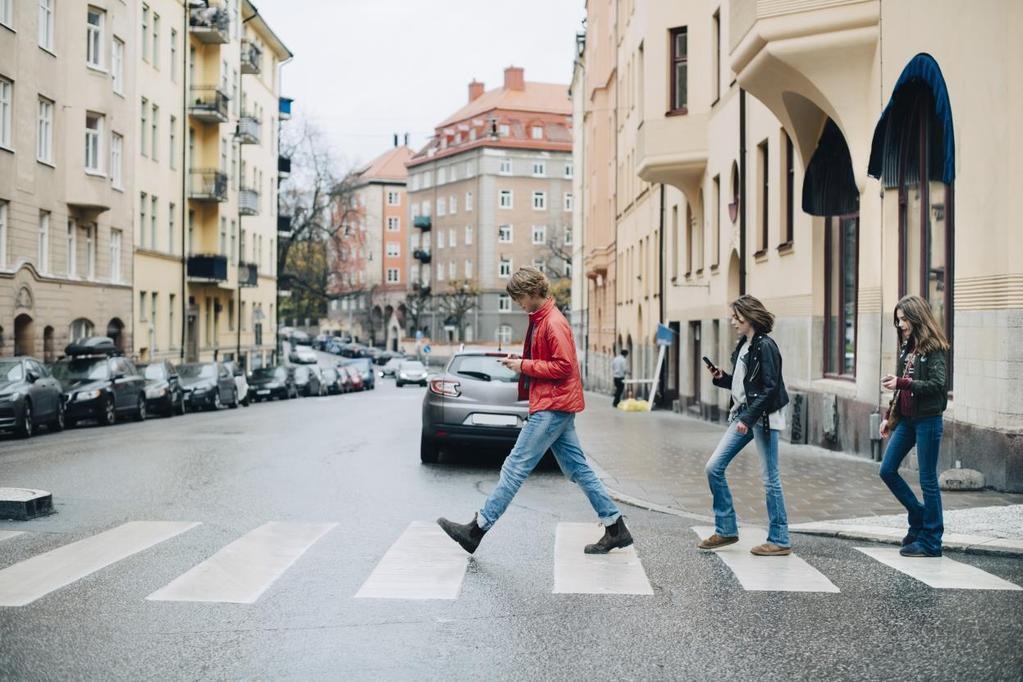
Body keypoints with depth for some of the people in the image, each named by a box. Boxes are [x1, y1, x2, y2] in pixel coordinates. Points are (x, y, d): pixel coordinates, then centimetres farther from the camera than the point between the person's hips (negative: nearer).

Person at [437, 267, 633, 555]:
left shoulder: (554, 323, -15)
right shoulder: (539, 319, 16)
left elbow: (563, 366, -20)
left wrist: (525, 366, -15)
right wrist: (520, 362, 5)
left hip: (552, 407, -10)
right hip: (554, 405, 10)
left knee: (516, 466, -7)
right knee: (577, 469, 10)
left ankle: (477, 529, -3)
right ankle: (616, 528, 13)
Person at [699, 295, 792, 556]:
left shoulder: (765, 346, -12)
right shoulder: (743, 346, 14)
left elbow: (770, 388, -18)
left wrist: (749, 418, -22)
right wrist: (721, 378, 4)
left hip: (763, 417, -9)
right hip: (743, 414, 9)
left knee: (770, 478, -2)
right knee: (714, 467, 5)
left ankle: (779, 540, 9)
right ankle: (726, 530, 15)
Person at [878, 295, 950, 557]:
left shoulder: (933, 348, -11)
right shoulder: (906, 346, 12)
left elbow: (937, 385, -19)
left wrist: (901, 382, -22)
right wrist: (890, 417, 16)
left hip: (927, 420, -8)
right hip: (907, 419, 8)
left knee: (928, 479, -1)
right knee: (887, 470, 8)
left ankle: (930, 540, 9)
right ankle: (919, 517, 25)